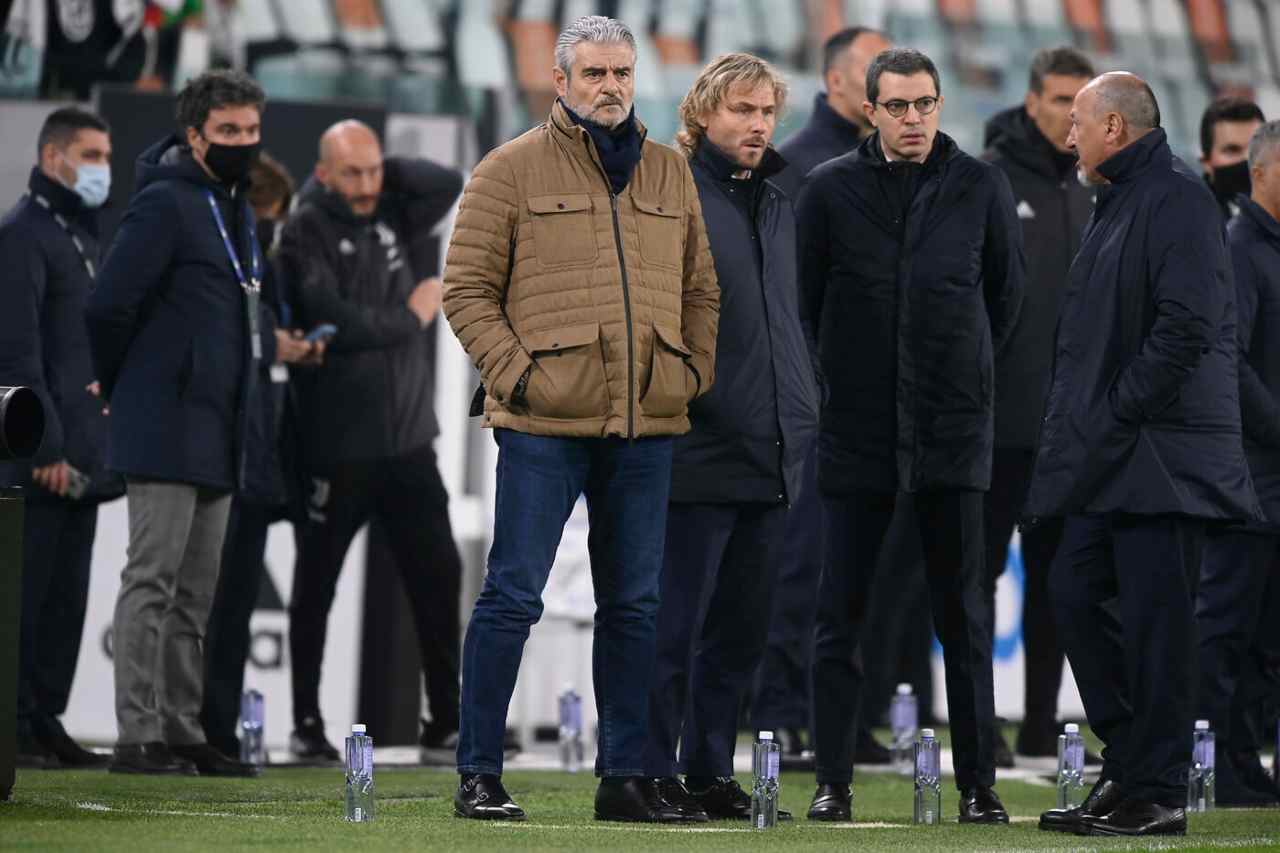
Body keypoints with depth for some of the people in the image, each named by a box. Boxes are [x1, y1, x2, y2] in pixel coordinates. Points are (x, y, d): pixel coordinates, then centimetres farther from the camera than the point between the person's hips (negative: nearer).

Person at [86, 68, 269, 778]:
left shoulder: (235, 207, 16)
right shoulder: (164, 204, -12)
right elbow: (108, 305, -16)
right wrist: (120, 385, -1)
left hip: (216, 438, 9)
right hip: (166, 433, -9)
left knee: (194, 594, 11)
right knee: (152, 582, -8)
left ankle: (182, 733, 16)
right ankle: (138, 737, -7)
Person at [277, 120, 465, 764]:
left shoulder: (395, 217, 9)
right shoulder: (307, 232, -9)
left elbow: (449, 183, 0)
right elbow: (332, 319, -21)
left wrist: (384, 168, -3)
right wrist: (411, 317, -8)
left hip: (408, 440, 5)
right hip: (337, 448, -5)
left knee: (437, 577, 3)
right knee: (316, 586, 5)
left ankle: (446, 722, 9)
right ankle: (307, 724, 12)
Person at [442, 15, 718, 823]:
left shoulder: (670, 172, 14)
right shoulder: (512, 170, 0)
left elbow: (700, 287, 19)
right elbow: (468, 287, -1)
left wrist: (694, 372, 6)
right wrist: (514, 374, -10)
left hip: (647, 424, 5)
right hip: (544, 424, -5)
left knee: (634, 604, 8)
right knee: (514, 596, -4)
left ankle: (625, 776, 15)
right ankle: (479, 775, 1)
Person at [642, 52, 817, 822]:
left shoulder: (778, 206, 16)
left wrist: (805, 410, 16)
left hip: (771, 457, 7)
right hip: (698, 454, -7)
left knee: (742, 632, 10)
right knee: (676, 626, -3)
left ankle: (712, 771, 17)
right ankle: (656, 776, 2)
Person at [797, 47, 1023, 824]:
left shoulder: (980, 187, 2)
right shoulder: (832, 189, 1)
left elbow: (1007, 291, 13)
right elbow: (809, 294, 9)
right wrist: (844, 375, 10)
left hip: (952, 432, 0)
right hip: (857, 431, 0)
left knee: (964, 616, 2)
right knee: (841, 617, 0)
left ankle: (979, 784, 6)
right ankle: (833, 781, 5)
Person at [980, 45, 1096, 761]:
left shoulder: (1083, 197, 14)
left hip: (1068, 425, 7)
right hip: (1000, 420, -7)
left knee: (1055, 571, 9)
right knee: (983, 566, -2)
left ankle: (1043, 722, 14)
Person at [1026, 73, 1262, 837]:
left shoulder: (1176, 199, -12)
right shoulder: (1118, 203, 19)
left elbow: (1186, 324, -21)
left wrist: (1119, 416, -18)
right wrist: (1080, 428, 15)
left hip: (1161, 458, -10)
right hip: (1107, 459, 10)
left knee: (1154, 619, -7)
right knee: (1078, 595, 11)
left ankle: (1157, 794, -4)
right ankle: (1129, 766, 18)